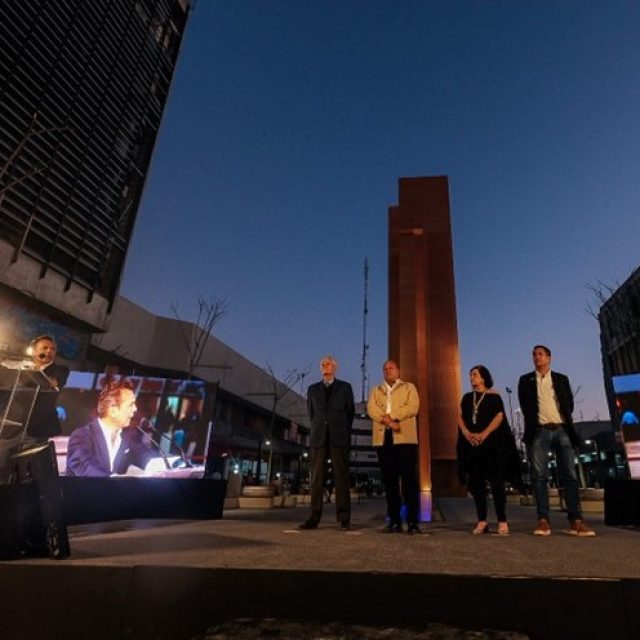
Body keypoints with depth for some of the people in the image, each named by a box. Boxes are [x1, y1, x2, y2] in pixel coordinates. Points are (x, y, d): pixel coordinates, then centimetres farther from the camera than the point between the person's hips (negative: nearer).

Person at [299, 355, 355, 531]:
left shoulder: (345, 387, 9)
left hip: (339, 437, -2)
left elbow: (350, 412, 12)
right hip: (319, 437, 2)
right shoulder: (312, 389, 14)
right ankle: (314, 518, 3)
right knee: (316, 478, 0)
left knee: (341, 477, -2)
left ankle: (344, 518, 2)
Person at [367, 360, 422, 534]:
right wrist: (388, 421, -14)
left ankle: (413, 522, 0)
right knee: (389, 481, 5)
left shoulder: (409, 387, 13)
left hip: (404, 438, -3)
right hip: (383, 438, 3)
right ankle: (394, 521, 11)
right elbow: (371, 409, 2)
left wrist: (390, 415, -13)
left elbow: (412, 407, -5)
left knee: (409, 479, -4)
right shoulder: (376, 391, 20)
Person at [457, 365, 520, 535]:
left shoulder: (493, 396, 3)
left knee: (496, 481, -4)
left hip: (492, 443, -4)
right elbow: (460, 416, 8)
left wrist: (484, 434, -18)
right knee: (476, 482, 3)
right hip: (471, 444, 4)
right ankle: (482, 521, 8)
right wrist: (467, 433, -10)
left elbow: (499, 416, -8)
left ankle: (502, 521, 2)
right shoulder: (467, 397, 16)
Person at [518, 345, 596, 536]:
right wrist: (534, 422, 3)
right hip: (539, 431, -1)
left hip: (561, 429, 1)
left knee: (569, 475, -3)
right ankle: (543, 520, -6)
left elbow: (569, 404, 12)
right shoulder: (526, 380, 11)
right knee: (539, 475, -6)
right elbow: (525, 406, 7)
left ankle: (576, 521, -2)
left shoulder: (561, 379, 15)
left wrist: (566, 425, 5)